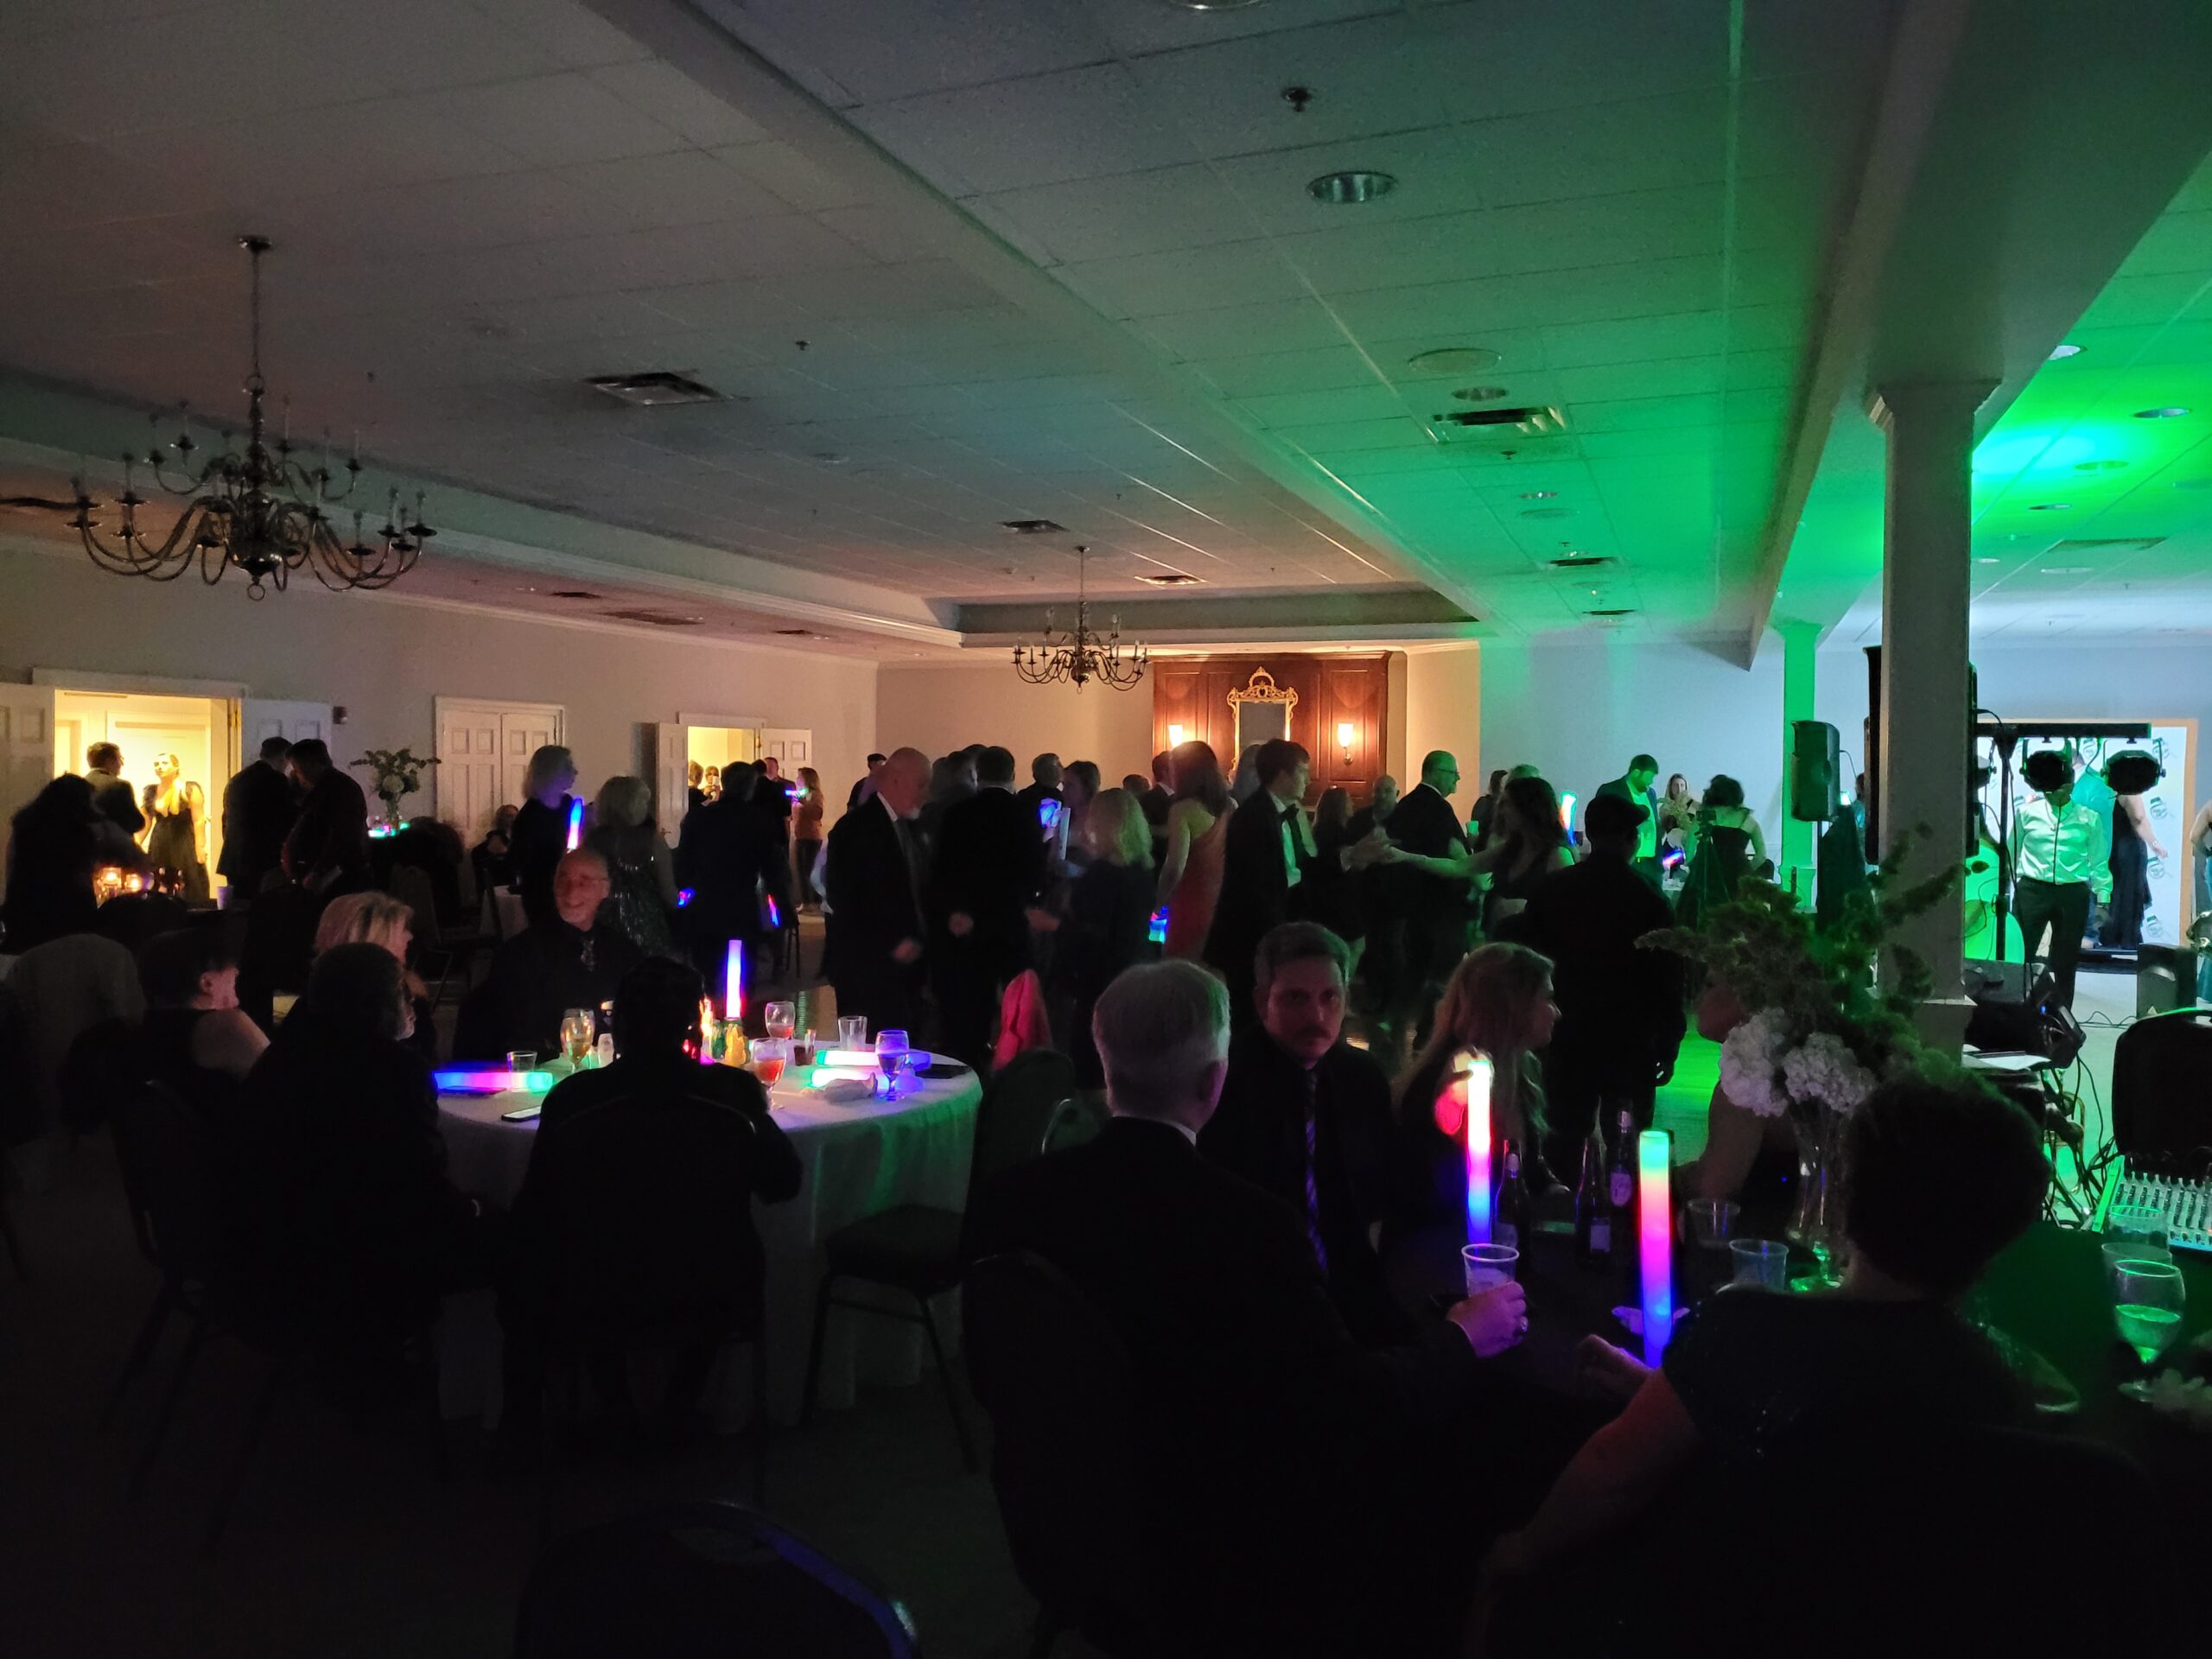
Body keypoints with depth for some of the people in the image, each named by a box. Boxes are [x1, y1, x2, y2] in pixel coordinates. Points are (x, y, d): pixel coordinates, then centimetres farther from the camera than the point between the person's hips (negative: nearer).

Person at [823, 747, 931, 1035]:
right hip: (868, 968, -7)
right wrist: (892, 943, -16)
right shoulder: (857, 827, -10)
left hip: (903, 966, 7)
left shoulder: (906, 826, 14)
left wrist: (914, 941, 7)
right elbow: (843, 898, -14)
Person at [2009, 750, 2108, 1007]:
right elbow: (2012, 852, 9)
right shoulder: (2027, 812, 4)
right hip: (2032, 890, -1)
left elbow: (2099, 863, 8)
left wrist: (2103, 900, 3)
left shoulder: (2089, 819, 4)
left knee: (2065, 962, 9)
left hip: (2072, 895, 1)